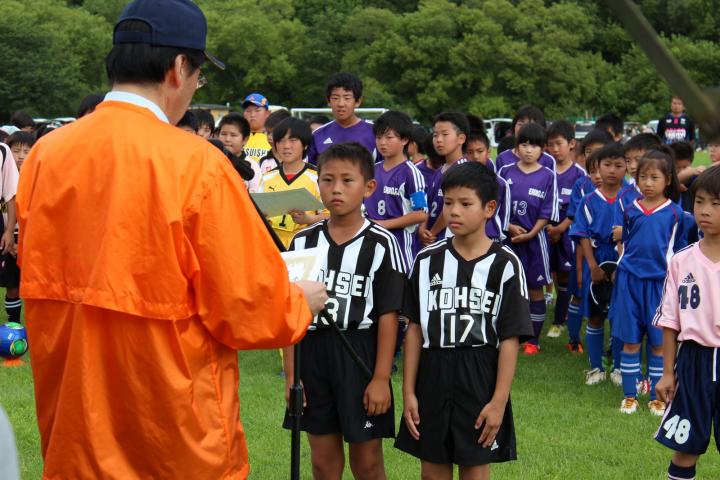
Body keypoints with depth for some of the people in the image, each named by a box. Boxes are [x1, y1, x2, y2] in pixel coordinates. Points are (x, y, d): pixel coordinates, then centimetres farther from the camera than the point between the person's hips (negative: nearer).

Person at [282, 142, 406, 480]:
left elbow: (388, 315, -7)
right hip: (312, 354, 3)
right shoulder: (303, 242, 4)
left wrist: (381, 378, -11)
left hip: (361, 355, -3)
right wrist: (290, 375, 1)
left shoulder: (381, 244, -6)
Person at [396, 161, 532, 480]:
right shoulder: (427, 260, 3)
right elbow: (415, 328, 6)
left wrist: (499, 401, -11)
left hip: (480, 380, -3)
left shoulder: (504, 265, -7)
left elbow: (510, 338, -7)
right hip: (432, 376, 3)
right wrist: (408, 391, 2)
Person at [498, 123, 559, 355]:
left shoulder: (547, 176, -2)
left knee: (535, 289, 5)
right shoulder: (506, 172, 3)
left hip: (534, 238, -2)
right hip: (508, 238, 2)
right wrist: (510, 227, -10)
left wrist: (530, 234, -13)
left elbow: (547, 213, -4)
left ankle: (533, 340, 12)